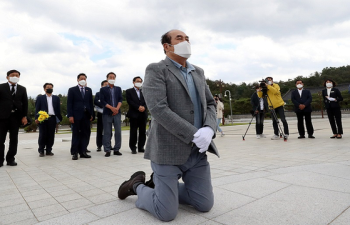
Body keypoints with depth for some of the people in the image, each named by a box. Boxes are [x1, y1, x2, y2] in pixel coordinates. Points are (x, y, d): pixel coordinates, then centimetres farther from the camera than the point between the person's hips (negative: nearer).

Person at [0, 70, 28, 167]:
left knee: (14, 139, 5)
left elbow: (25, 103, 9)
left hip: (16, 116, 2)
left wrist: (24, 116, 0)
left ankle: (11, 159, 14)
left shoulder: (22, 89, 11)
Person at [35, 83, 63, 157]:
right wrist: (36, 118, -7)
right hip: (43, 118, -1)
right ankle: (41, 151, 9)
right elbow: (37, 108, 5)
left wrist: (59, 118, 0)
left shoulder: (56, 98, 15)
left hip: (52, 118, 2)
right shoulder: (40, 98, 11)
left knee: (51, 135, 3)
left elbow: (58, 109, 10)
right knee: (42, 135, 0)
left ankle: (49, 150, 12)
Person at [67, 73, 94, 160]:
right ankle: (74, 153, 6)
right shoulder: (72, 90, 4)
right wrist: (70, 115, -10)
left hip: (86, 115, 4)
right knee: (76, 134, 1)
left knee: (85, 134, 4)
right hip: (76, 115, -4)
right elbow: (69, 104, -2)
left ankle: (83, 152, 11)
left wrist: (92, 114, 5)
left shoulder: (89, 90, 15)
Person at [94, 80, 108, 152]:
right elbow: (95, 101, -9)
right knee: (100, 130, 1)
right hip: (101, 114, -1)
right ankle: (99, 146, 6)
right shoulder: (98, 94, 8)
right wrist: (103, 106, -19)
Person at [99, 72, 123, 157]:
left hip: (117, 112, 2)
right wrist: (111, 108, -14)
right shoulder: (103, 89, 8)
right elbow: (102, 101, -2)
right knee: (107, 133, 0)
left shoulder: (118, 89, 16)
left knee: (118, 132, 1)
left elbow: (120, 99, 6)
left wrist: (117, 108, -11)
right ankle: (107, 150, 6)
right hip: (107, 113, -2)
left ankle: (116, 149, 9)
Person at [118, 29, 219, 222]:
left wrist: (209, 129, -9)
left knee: (205, 205, 10)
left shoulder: (198, 72, 14)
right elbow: (158, 109, -20)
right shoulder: (156, 70, -7)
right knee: (167, 213, -2)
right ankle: (137, 186, 27)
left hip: (197, 151, 7)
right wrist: (194, 135, -21)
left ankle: (160, 183, 29)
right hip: (169, 150, -6)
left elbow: (210, 104, 12)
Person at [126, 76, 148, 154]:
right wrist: (138, 107, -16)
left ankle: (141, 147, 13)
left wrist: (144, 107, -12)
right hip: (134, 114, -3)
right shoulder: (129, 91, 7)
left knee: (142, 132, 5)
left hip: (143, 114, 4)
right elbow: (129, 101, -6)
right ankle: (133, 148, 7)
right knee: (133, 132, -1)